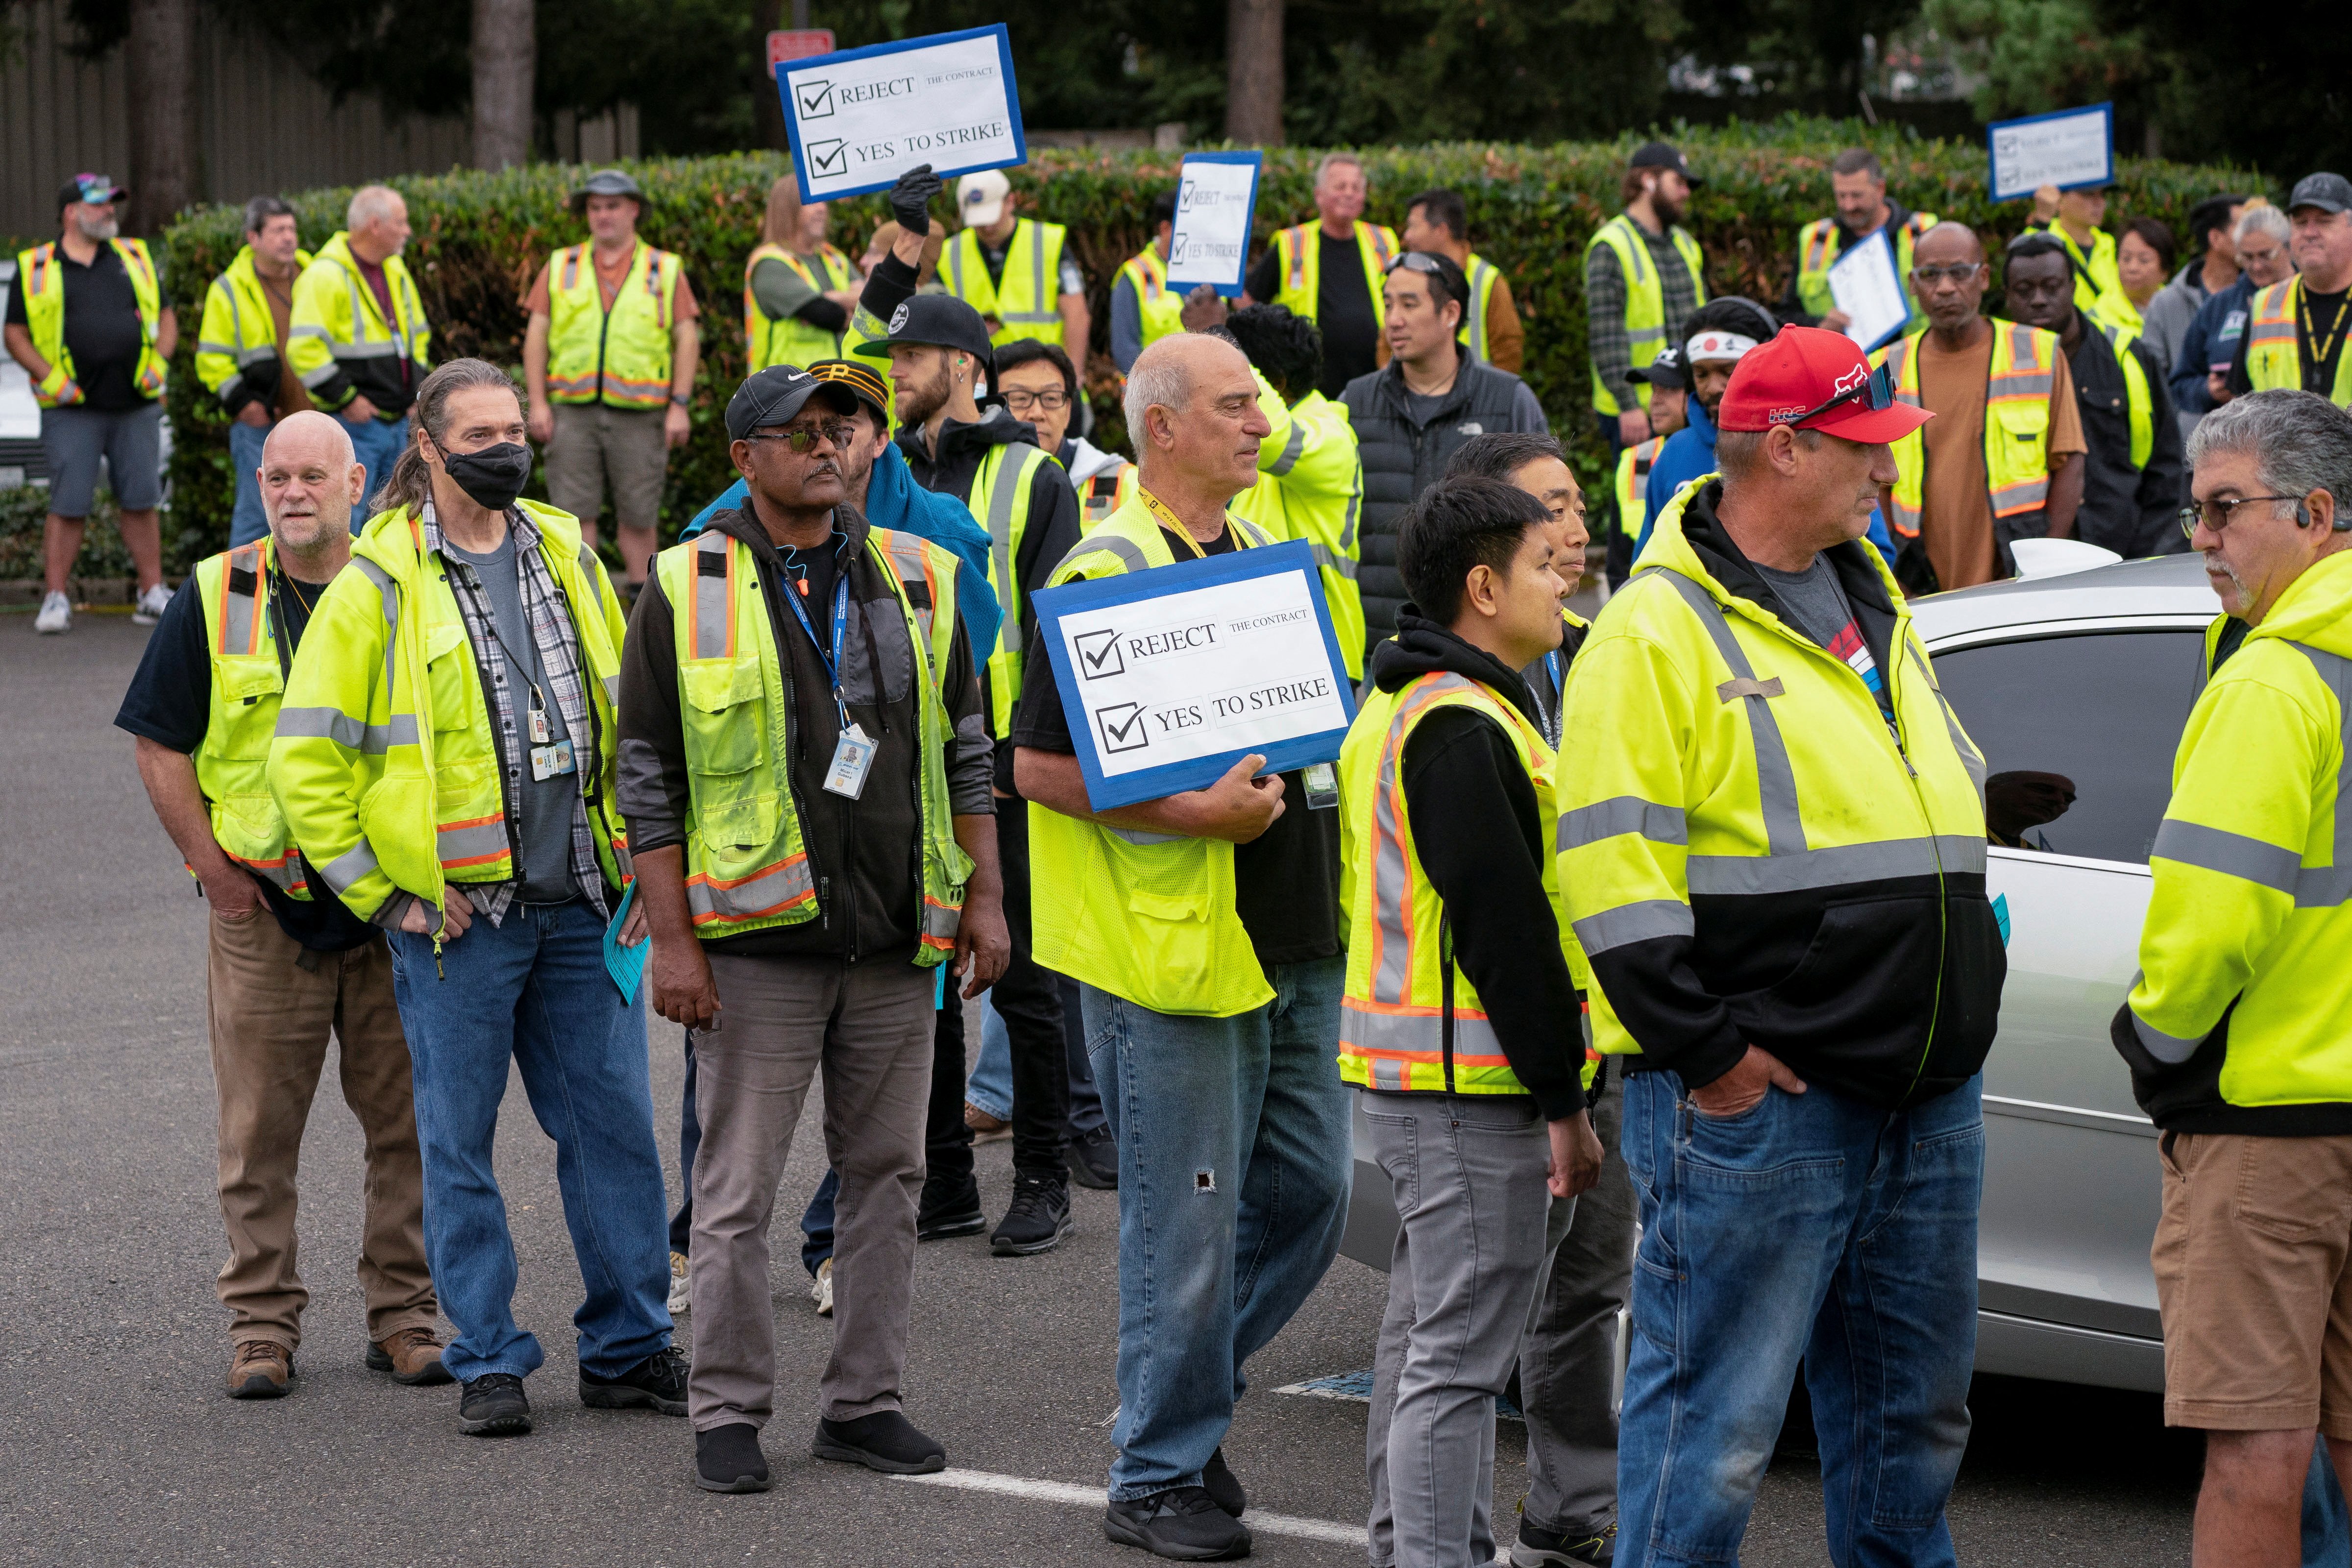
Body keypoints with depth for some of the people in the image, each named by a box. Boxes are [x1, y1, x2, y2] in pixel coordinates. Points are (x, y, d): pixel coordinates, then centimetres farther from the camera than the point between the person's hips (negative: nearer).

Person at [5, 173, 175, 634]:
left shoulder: (135, 258, 14)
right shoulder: (36, 269, 4)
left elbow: (166, 317, 19)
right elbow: (15, 334, 4)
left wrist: (159, 362, 2)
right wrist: (49, 376, -9)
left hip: (136, 405, 3)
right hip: (73, 409, -3)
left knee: (141, 501, 4)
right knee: (68, 505, -6)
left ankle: (153, 595, 11)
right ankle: (55, 599, 0)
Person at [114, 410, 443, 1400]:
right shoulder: (212, 599, 2)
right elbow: (162, 749, 4)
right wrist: (211, 864, -4)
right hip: (263, 908, -1)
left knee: (407, 1120, 4)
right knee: (260, 1129, 3)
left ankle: (404, 1314, 14)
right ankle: (262, 1323, 11)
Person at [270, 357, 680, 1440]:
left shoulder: (566, 558, 10)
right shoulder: (376, 588, -5)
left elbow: (632, 716, 20)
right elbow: (305, 759, -4)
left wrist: (642, 857, 12)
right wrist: (382, 892, -6)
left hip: (582, 904, 4)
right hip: (459, 914, -4)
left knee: (614, 1124, 6)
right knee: (460, 1141, 2)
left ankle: (630, 1348, 15)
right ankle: (488, 1362, 11)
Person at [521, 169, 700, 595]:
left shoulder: (665, 270, 8)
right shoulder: (561, 268, 11)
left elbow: (688, 338, 4)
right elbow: (536, 334, 9)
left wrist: (680, 405, -4)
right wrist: (538, 403, 0)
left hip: (638, 413, -1)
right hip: (572, 411, 1)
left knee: (638, 514, 3)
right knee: (575, 511, -3)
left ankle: (640, 594, 13)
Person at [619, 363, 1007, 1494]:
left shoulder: (914, 578, 10)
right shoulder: (688, 590, -2)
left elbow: (965, 750, 16)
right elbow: (649, 777, -2)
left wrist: (983, 898, 8)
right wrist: (672, 939, -8)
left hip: (900, 936, 4)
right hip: (757, 940, -4)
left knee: (886, 1171, 8)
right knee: (739, 1187, -1)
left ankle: (864, 1401, 17)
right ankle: (728, 1413, 8)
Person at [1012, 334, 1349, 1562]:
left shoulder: (1265, 555, 15)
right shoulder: (1106, 573, -10)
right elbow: (1038, 765, -14)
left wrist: (1317, 772, 6)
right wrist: (1194, 812, -22)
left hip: (1292, 942, 8)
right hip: (1174, 952, -8)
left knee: (1309, 1196, 12)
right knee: (1188, 1224, -2)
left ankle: (1184, 1397, 29)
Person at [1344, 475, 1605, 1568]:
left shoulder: (1402, 708, 17)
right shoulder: (1461, 727, -17)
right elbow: (1505, 927, -20)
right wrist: (1563, 1102, -17)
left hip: (1413, 1079, 11)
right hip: (1471, 1088, -11)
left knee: (1426, 1338, 18)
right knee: (1460, 1356, -9)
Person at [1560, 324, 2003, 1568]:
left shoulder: (1874, 609, 17)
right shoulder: (1660, 629, -10)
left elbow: (1952, 803, 27)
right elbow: (1614, 871, -16)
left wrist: (1966, 988, 18)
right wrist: (1704, 1052, -18)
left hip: (1926, 1090, 8)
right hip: (1757, 1095, -8)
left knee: (1915, 1404, 16)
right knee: (1717, 1414, -4)